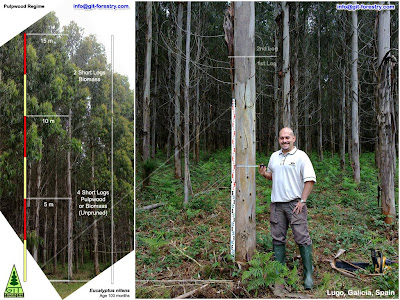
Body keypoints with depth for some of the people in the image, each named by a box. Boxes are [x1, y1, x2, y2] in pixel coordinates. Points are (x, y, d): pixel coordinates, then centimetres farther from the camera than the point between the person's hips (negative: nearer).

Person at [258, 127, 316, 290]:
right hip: (276, 203, 5)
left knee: (302, 238, -7)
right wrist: (265, 174, 5)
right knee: (277, 238, 7)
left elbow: (310, 179, -7)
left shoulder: (301, 156, -2)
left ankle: (308, 275, 0)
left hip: (295, 203, -5)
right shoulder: (274, 156, 15)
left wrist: (302, 200, -13)